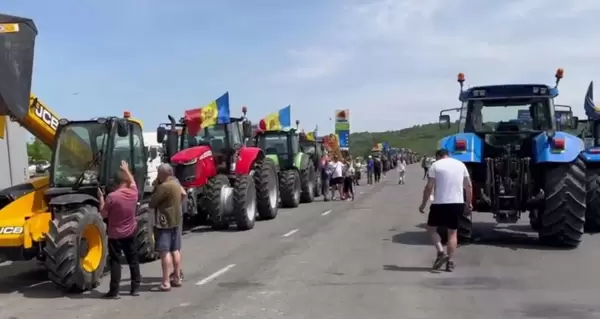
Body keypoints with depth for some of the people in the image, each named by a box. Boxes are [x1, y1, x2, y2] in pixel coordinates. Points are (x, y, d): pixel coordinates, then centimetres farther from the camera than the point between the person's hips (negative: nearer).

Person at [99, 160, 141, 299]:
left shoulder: (111, 197, -18)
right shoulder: (133, 193, -5)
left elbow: (103, 215, -8)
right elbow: (133, 182, 19)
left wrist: (101, 198, 3)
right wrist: (126, 170, 32)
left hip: (115, 235, -4)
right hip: (130, 233, 4)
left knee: (115, 262, 2)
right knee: (133, 260, 13)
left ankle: (114, 291, 2)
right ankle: (135, 288, 19)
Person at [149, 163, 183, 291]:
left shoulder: (164, 186, -19)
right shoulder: (176, 184, 10)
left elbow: (152, 203, -15)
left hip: (165, 223, -10)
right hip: (175, 221, 10)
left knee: (165, 252, -9)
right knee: (175, 250, 14)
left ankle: (166, 283, -10)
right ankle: (177, 278, 22)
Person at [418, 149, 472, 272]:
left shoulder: (435, 165, -3)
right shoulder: (460, 164, 10)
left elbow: (429, 187, -8)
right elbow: (468, 186, 9)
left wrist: (423, 204, -1)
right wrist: (469, 203, 17)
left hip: (440, 203, -4)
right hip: (457, 203, 4)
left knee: (431, 228, 13)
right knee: (452, 232, 11)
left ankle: (441, 252, -5)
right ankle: (450, 262, 7)